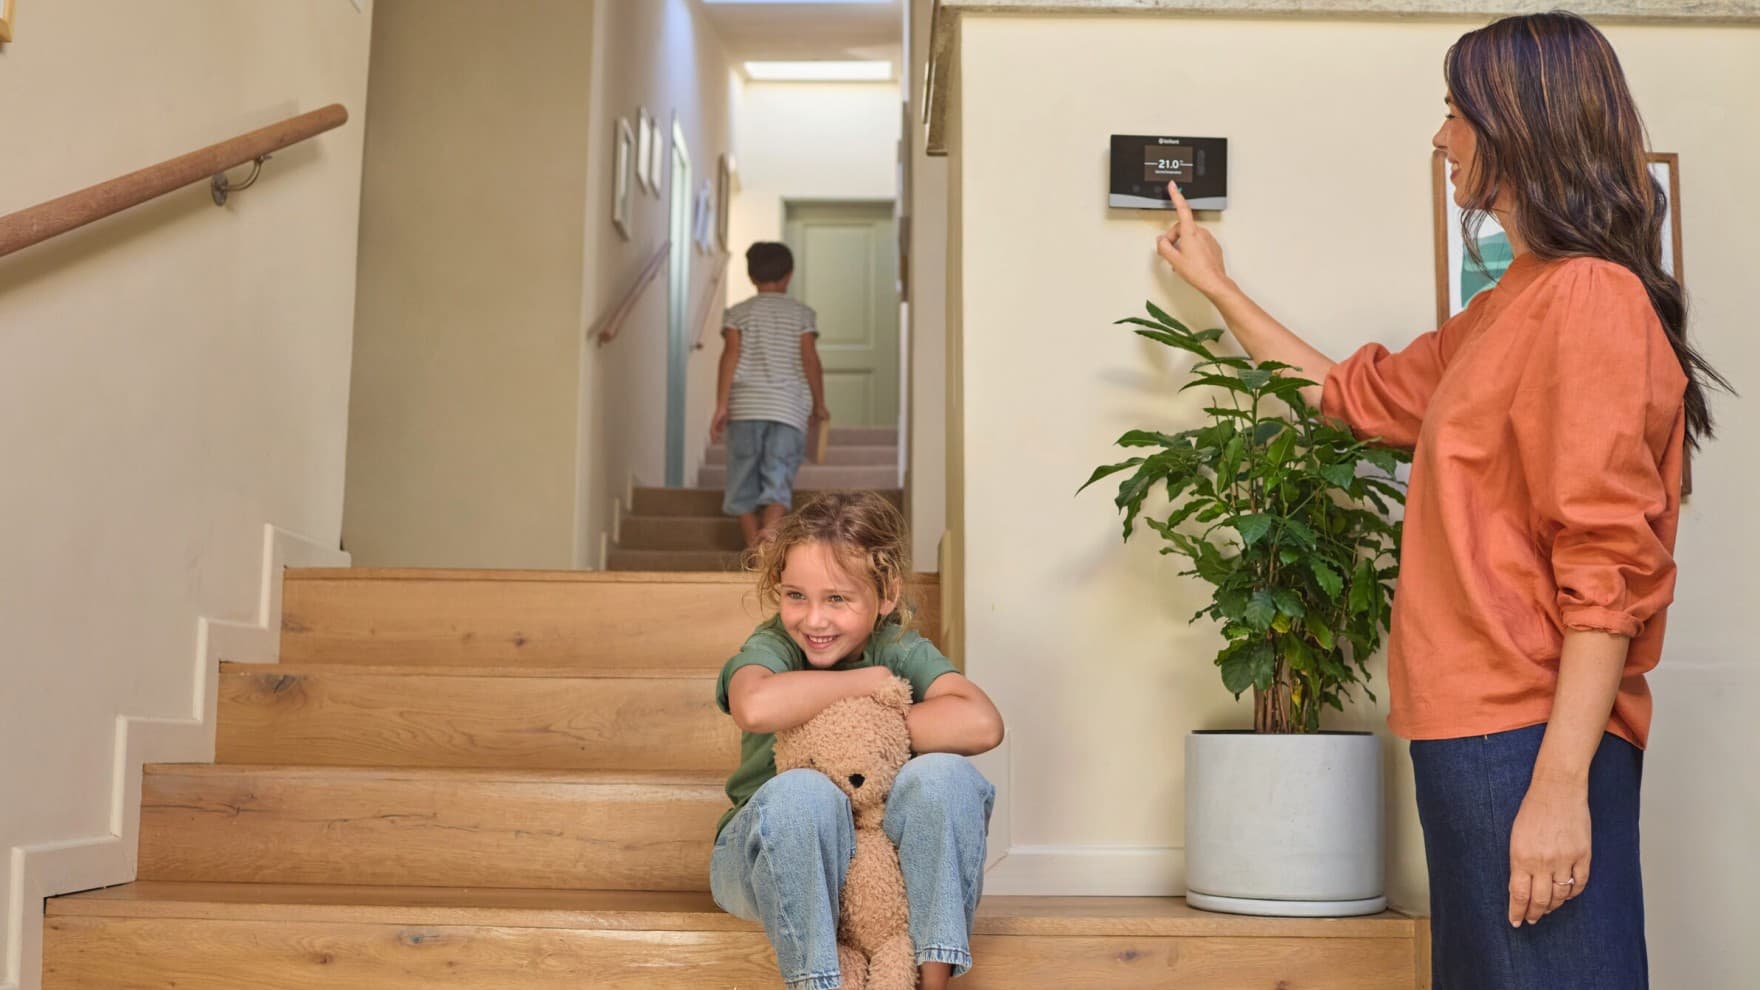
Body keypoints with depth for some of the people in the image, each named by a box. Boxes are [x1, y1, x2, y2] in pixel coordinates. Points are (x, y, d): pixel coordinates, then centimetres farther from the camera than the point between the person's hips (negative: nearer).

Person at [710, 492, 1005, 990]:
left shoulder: (902, 650, -6)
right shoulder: (772, 647, -11)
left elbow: (981, 724, -26)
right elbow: (756, 707, -38)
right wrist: (869, 680, -24)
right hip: (770, 855, -2)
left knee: (942, 775, -25)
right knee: (802, 793, -34)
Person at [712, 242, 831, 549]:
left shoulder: (737, 312, 8)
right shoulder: (801, 313, 8)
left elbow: (730, 355, -2)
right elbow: (810, 359, 2)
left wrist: (721, 406, -3)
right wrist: (819, 405, 11)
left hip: (745, 407, 1)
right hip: (789, 409, -1)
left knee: (744, 484, 10)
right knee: (779, 481, -6)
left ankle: (753, 547, 9)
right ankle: (770, 529, -32)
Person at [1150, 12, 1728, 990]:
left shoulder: (1590, 297, -13)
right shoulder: (1503, 311, 16)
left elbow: (1609, 568, -19)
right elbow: (1352, 394, 30)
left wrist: (1561, 784, -21)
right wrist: (1216, 286, 37)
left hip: (1535, 738, -10)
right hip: (1474, 728, 10)